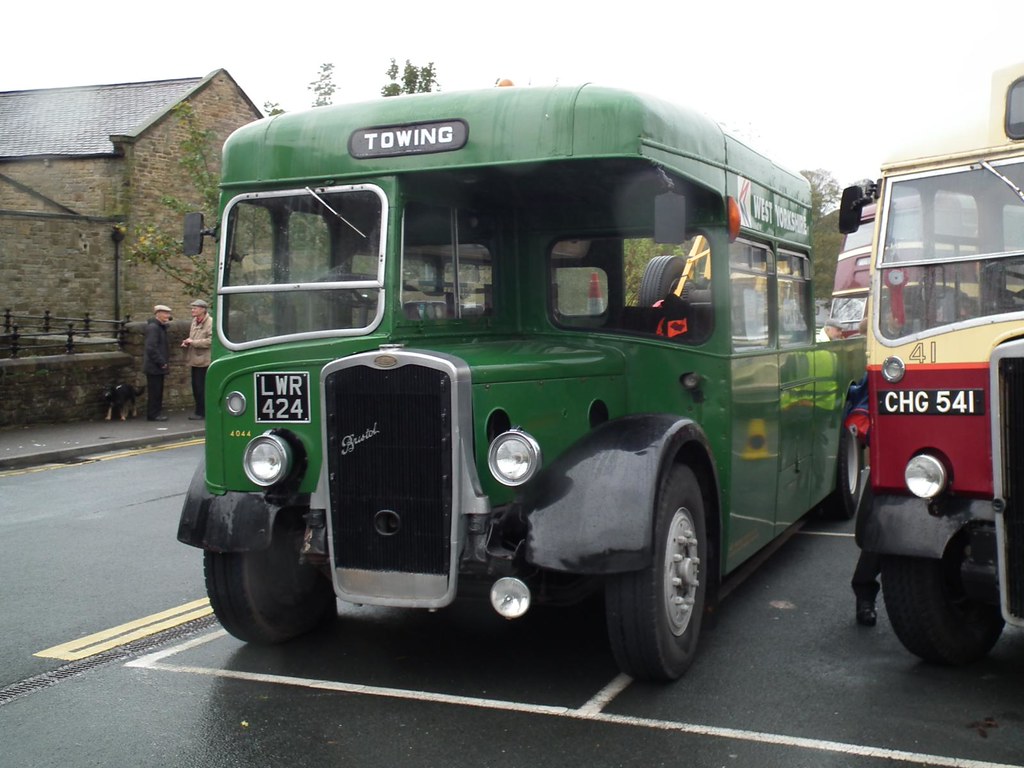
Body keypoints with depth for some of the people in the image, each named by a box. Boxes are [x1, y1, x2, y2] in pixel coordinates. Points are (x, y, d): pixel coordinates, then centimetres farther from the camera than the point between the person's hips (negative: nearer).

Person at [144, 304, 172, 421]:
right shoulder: (153, 327, -16)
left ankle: (156, 413, 18)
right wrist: (161, 362, -20)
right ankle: (153, 415, 1)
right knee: (155, 391, -5)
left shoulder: (161, 327, 15)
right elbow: (151, 348, -22)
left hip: (158, 366, 10)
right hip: (154, 366, -10)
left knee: (158, 391, 12)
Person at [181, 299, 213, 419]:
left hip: (203, 361, -9)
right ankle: (199, 411, 21)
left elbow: (211, 341, -22)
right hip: (195, 360, 9)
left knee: (201, 387, -6)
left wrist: (193, 342, -18)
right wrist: (186, 343, 7)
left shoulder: (210, 322, -12)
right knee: (196, 387, 12)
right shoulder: (194, 321, 14)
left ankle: (201, 412, 2)